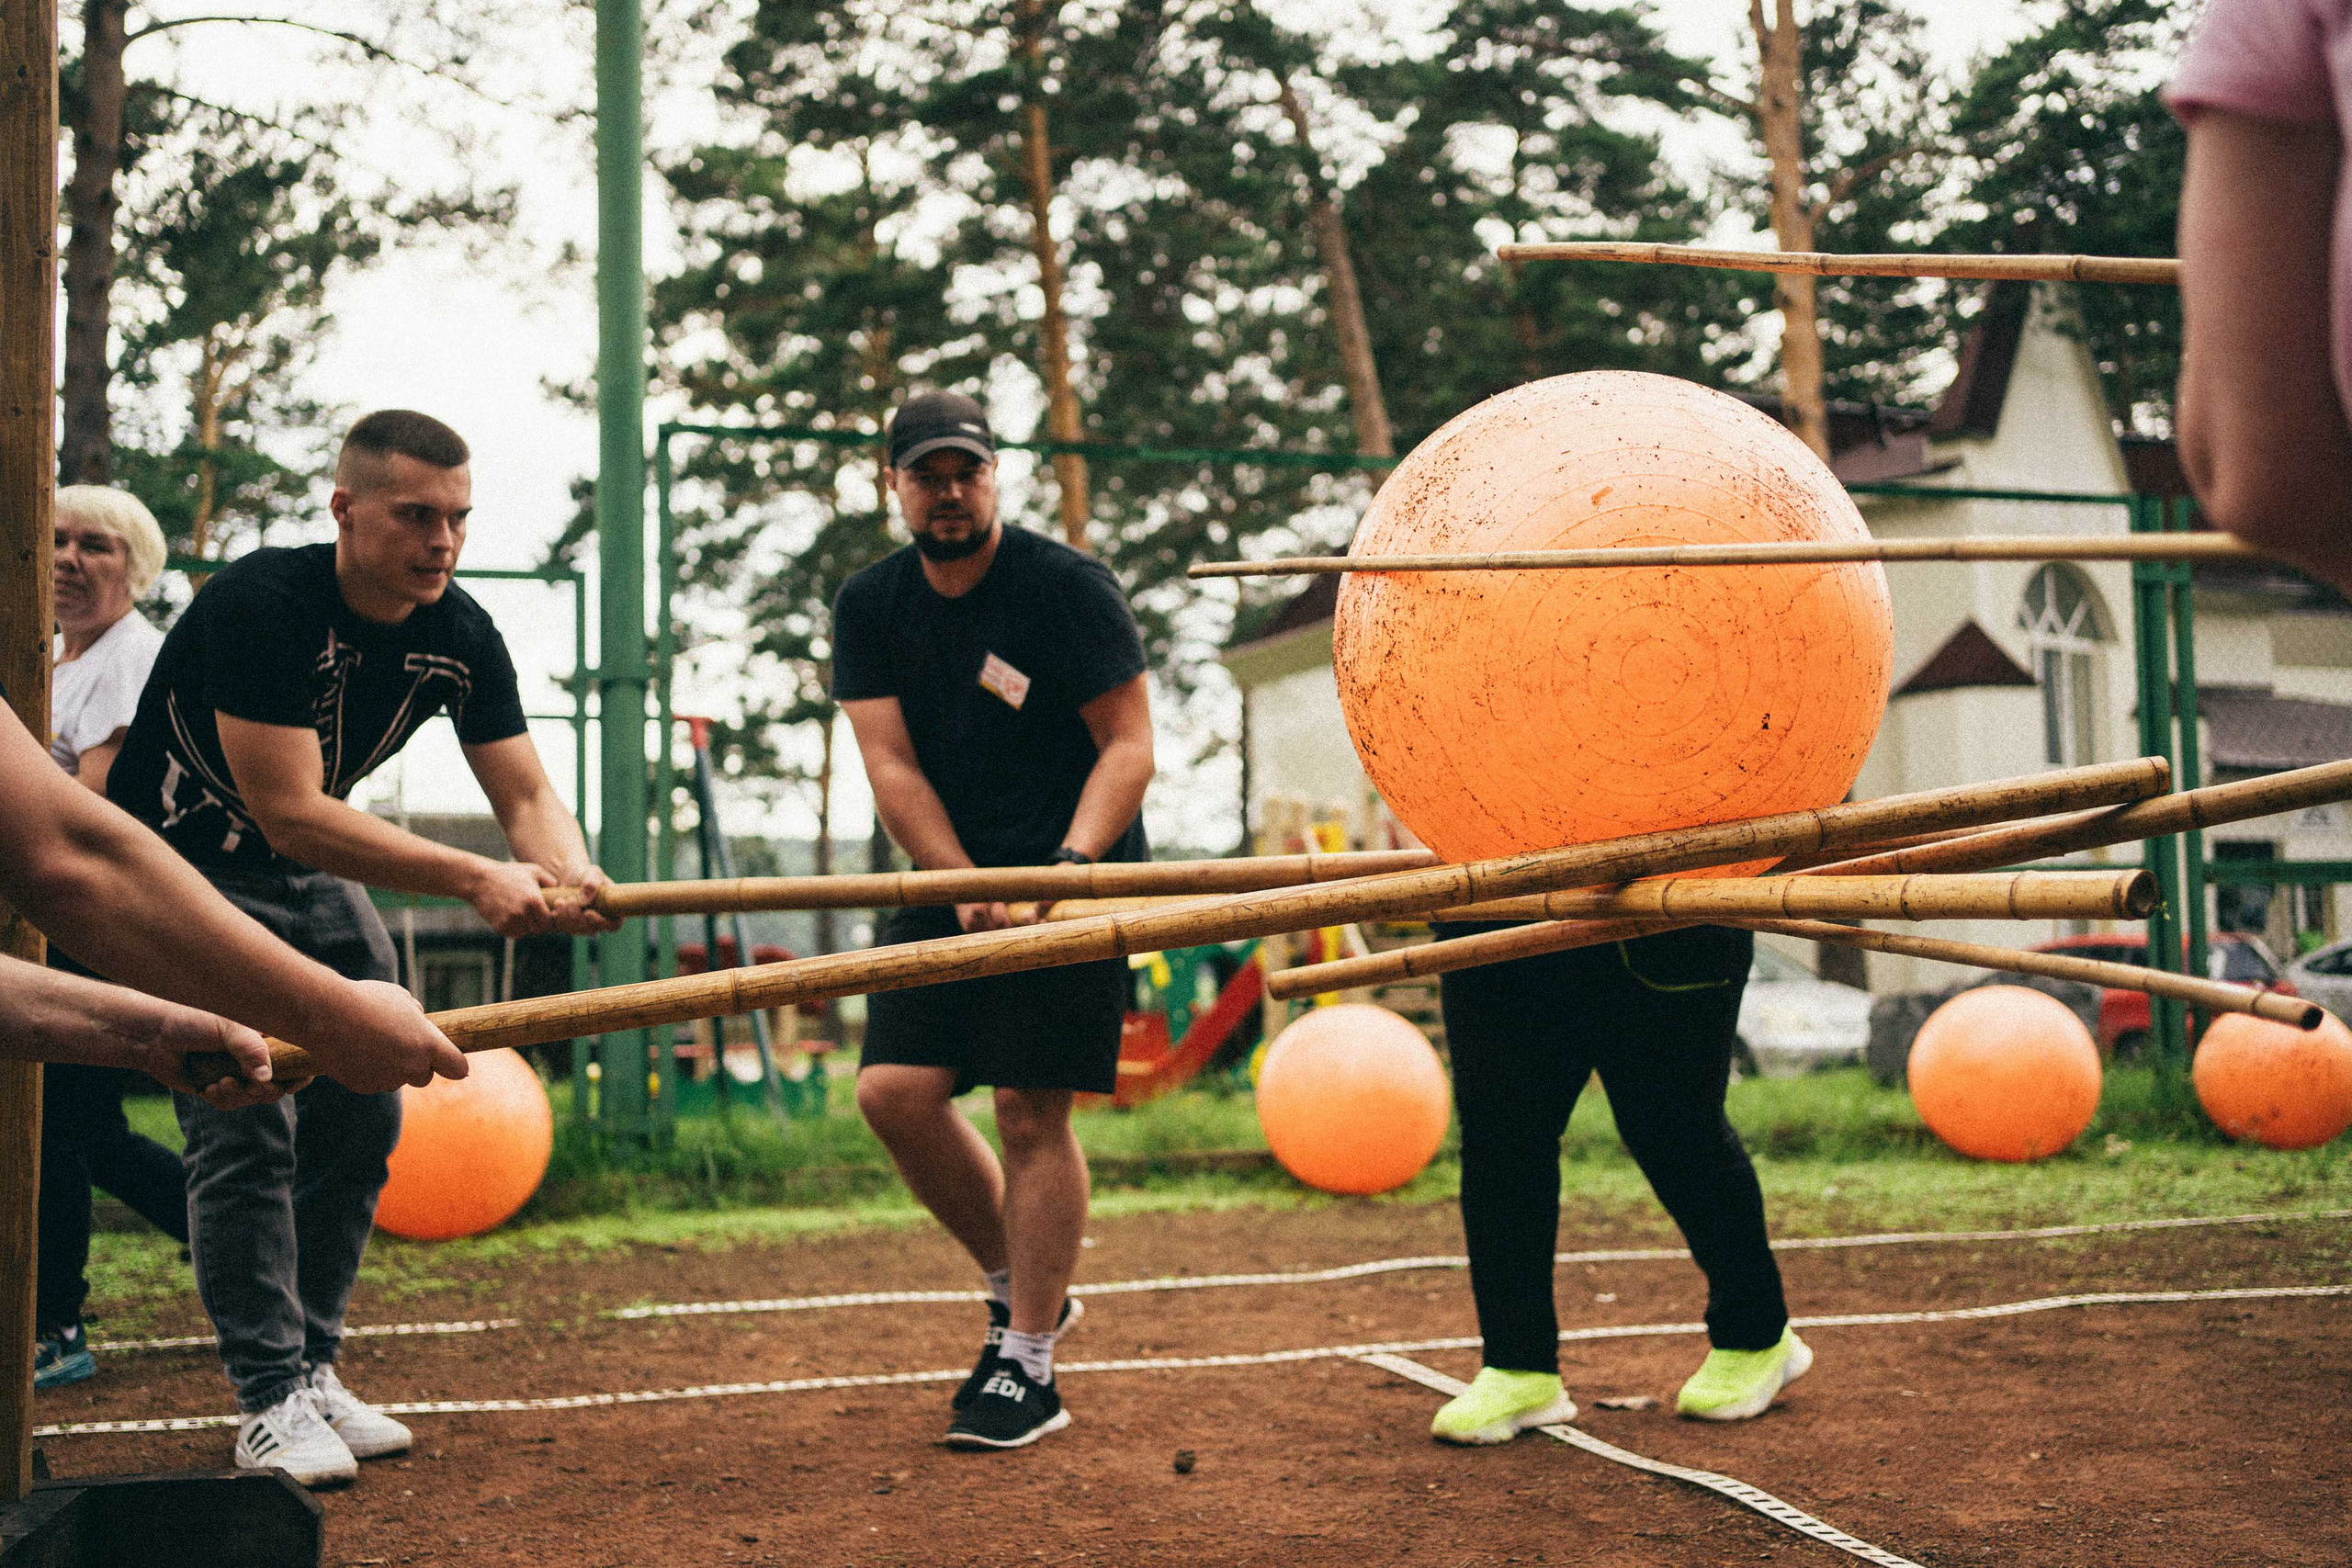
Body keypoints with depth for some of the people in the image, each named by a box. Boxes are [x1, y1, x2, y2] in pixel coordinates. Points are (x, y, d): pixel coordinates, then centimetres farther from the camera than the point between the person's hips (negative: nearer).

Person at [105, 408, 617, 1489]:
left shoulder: (459, 635, -10)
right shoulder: (258, 604, -29)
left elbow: (526, 794, -9)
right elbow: (290, 812, -34)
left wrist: (568, 874, -33)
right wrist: (474, 879, -41)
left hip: (316, 882, 7)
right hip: (185, 874, -7)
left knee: (362, 1118, 3)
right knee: (245, 1124, -15)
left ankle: (310, 1369, 16)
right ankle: (270, 1402, -7)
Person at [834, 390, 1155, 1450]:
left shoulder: (1066, 586, -8)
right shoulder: (869, 607, 5)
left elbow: (1129, 746, -10)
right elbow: (890, 766, -2)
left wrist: (1070, 866, -26)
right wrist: (967, 887, -15)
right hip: (948, 882, 5)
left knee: (1029, 1109, -10)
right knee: (894, 1089, -6)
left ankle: (1029, 1370, 2)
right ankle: (1023, 1290, 16)